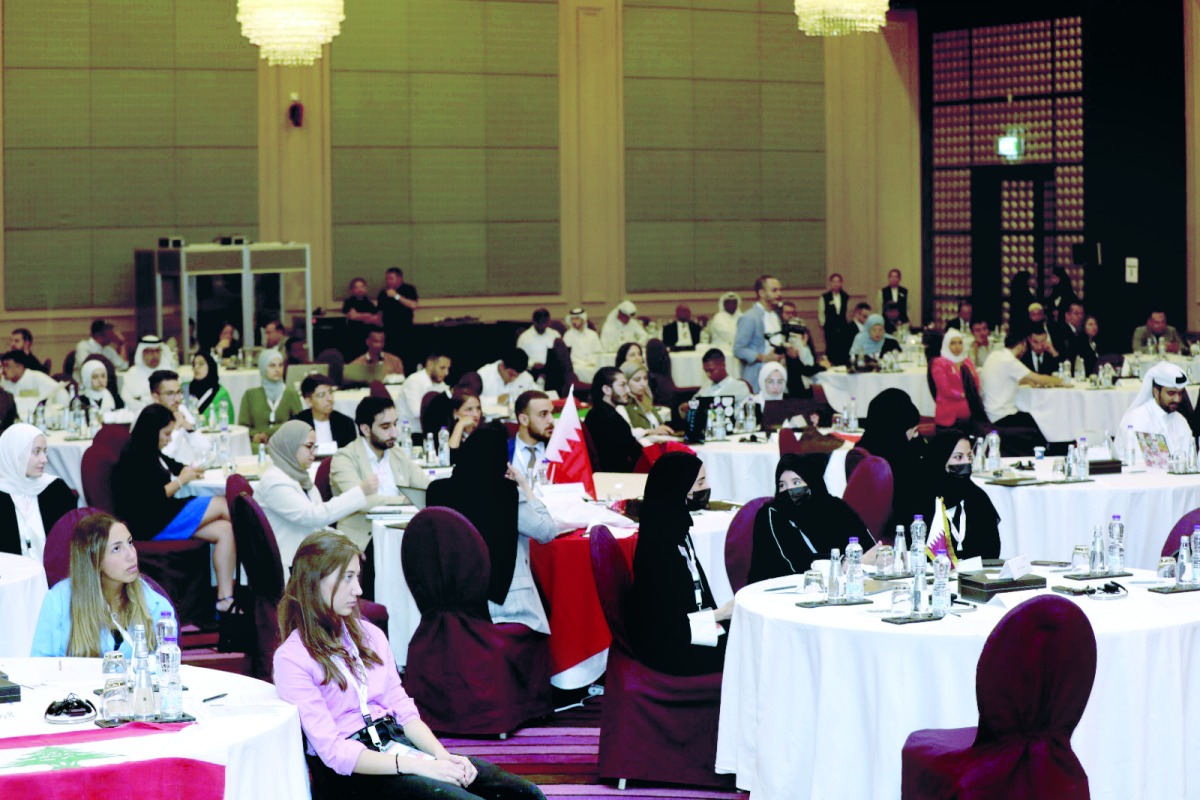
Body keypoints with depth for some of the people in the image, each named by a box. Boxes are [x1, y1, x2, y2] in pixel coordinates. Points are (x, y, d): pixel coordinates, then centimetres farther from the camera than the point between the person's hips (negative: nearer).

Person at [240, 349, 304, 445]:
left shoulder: (291, 394, 11)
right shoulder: (250, 395, 15)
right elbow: (242, 425, 10)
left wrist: (268, 433, -9)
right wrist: (254, 436, -13)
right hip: (257, 447, 0)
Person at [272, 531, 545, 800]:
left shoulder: (370, 635, 14)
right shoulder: (292, 659, -7)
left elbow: (403, 709, 12)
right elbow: (333, 751, -14)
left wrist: (443, 756, -7)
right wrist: (416, 765, -21)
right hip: (346, 771, -7)